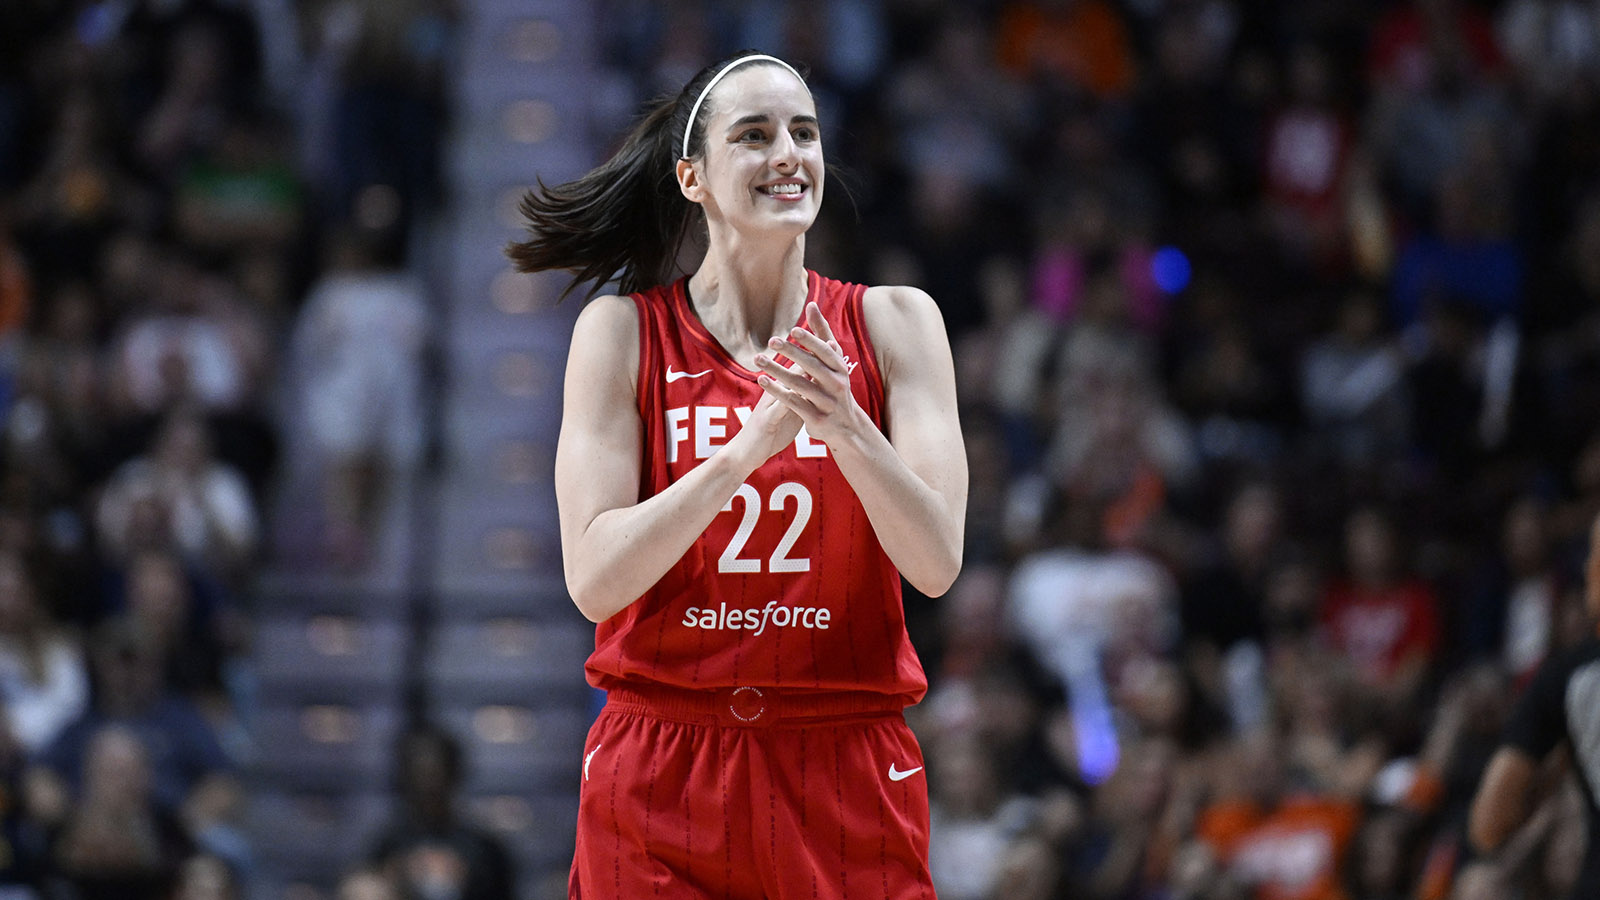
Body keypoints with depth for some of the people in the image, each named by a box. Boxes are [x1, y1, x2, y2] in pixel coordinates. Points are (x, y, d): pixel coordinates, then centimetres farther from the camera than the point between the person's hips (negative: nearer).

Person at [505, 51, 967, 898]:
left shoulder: (892, 322, 3)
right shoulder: (622, 331, 1)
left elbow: (936, 565, -6)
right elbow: (594, 580, -10)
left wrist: (842, 427, -22)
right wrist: (746, 450, -22)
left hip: (849, 780, 1)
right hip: (662, 782, -1)